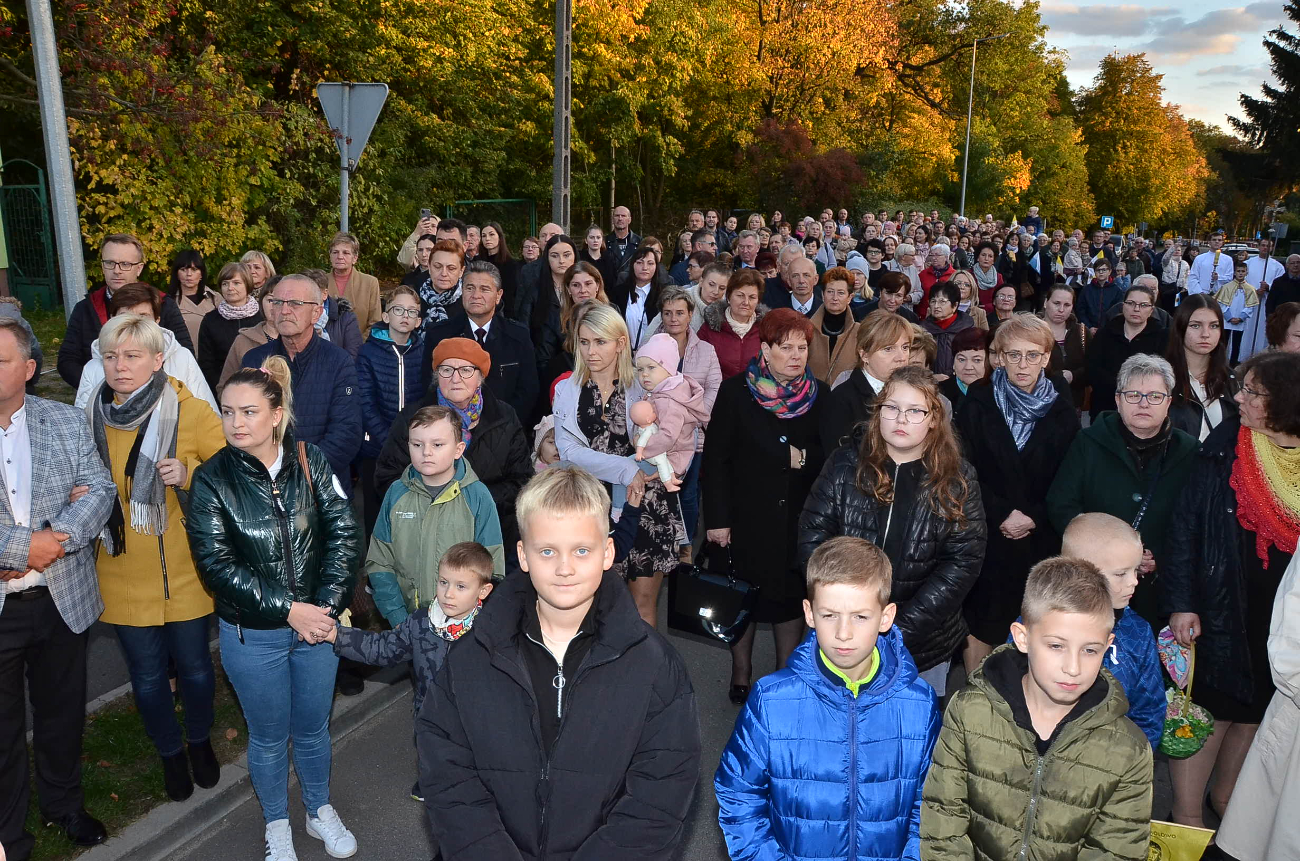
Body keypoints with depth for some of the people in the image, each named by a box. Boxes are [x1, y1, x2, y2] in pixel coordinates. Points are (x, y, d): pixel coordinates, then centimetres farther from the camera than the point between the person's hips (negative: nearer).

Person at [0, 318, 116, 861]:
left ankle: (64, 804, 43)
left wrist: (53, 543, -21)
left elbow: (99, 490, -7)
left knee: (63, 713, 20)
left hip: (62, 601, 3)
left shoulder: (67, 422, -1)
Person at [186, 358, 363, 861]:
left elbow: (344, 534, -9)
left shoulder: (311, 462, -8)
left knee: (313, 729, 18)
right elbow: (216, 564, -15)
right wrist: (287, 609, -19)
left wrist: (325, 606, -17)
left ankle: (319, 811, 43)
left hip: (317, 624, 1)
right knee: (269, 736, 16)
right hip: (252, 634, -1)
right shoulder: (212, 479, -11)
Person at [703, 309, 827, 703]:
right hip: (746, 520, -2)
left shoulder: (818, 397, 2)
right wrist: (717, 519, -10)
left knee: (792, 598, 11)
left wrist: (803, 457, -16)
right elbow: (716, 459, -6)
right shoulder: (735, 393, -5)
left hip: (799, 522, 2)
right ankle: (741, 677, 30)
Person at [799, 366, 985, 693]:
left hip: (924, 644, 0)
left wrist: (900, 629, -17)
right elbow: (812, 538, -5)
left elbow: (963, 562, -9)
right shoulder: (844, 465, -3)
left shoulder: (958, 481, -4)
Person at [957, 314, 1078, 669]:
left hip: (1041, 540, 2)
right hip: (986, 536, -1)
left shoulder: (1061, 411, 5)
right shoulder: (978, 403, -1)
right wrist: (1002, 514, -12)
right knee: (980, 625, 2)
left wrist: (1035, 517, -8)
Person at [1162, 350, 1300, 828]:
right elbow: (1189, 526, -6)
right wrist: (1182, 602, -11)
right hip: (1223, 609, -2)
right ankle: (1186, 815, 18)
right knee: (1211, 707, 4)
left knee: (1256, 709, 16)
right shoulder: (1225, 446, -7)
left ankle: (1225, 794, 38)